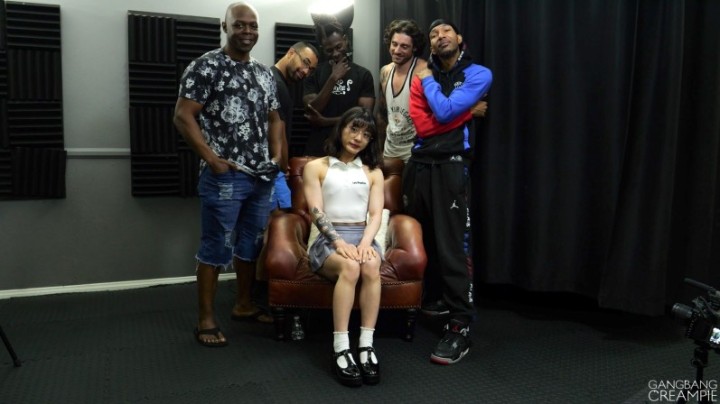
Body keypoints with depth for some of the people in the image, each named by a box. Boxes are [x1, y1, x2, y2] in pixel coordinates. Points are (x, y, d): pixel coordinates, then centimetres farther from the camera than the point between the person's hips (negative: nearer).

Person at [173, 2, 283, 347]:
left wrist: (277, 154, 10)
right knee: (216, 248, -1)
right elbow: (183, 116, -11)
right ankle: (206, 319, 11)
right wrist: (211, 159, -15)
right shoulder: (206, 66, -6)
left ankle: (243, 305, 30)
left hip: (262, 176, 7)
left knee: (251, 243, 14)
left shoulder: (264, 73, 14)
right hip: (225, 176, -7)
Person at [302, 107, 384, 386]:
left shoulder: (373, 172, 18)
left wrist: (365, 242, -15)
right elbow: (316, 212, -3)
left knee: (371, 266, -34)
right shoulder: (316, 167, 9)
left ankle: (366, 347, -32)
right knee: (350, 267, -36)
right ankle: (341, 350, -34)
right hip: (328, 240, -2)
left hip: (363, 237, 2)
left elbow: (376, 214, 6)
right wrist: (339, 242, -20)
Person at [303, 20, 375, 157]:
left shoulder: (363, 74, 1)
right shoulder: (315, 73, 2)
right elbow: (311, 113, -9)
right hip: (318, 150, 0)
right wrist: (333, 78, -14)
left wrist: (325, 121, -9)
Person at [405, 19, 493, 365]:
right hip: (419, 163, 5)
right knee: (419, 242, 10)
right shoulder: (421, 78, 14)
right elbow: (421, 124, -1)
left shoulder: (478, 75, 2)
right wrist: (467, 114, -6)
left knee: (452, 248, -9)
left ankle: (460, 327, -4)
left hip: (451, 165, -5)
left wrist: (429, 79, 2)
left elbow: (444, 111, -13)